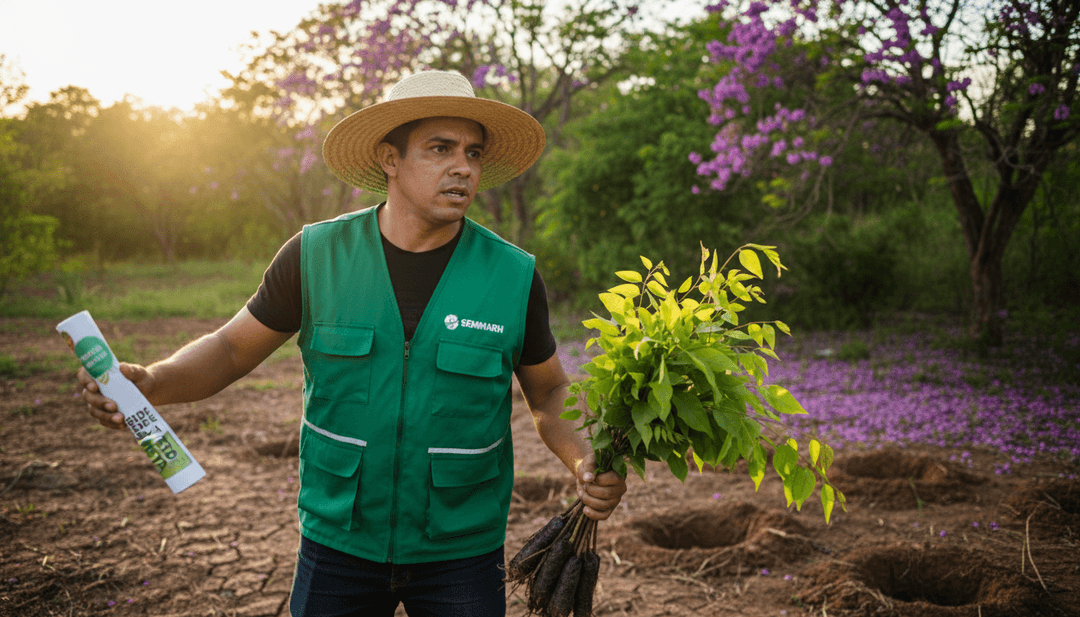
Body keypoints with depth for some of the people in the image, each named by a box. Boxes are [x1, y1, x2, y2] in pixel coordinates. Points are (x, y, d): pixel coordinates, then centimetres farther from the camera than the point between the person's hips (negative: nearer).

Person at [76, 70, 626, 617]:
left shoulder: (513, 276, -8)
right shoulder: (317, 255, -7)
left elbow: (549, 393, 4)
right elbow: (232, 349, 2)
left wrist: (584, 461, -16)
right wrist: (149, 383, -17)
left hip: (461, 552, 0)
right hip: (339, 543, 1)